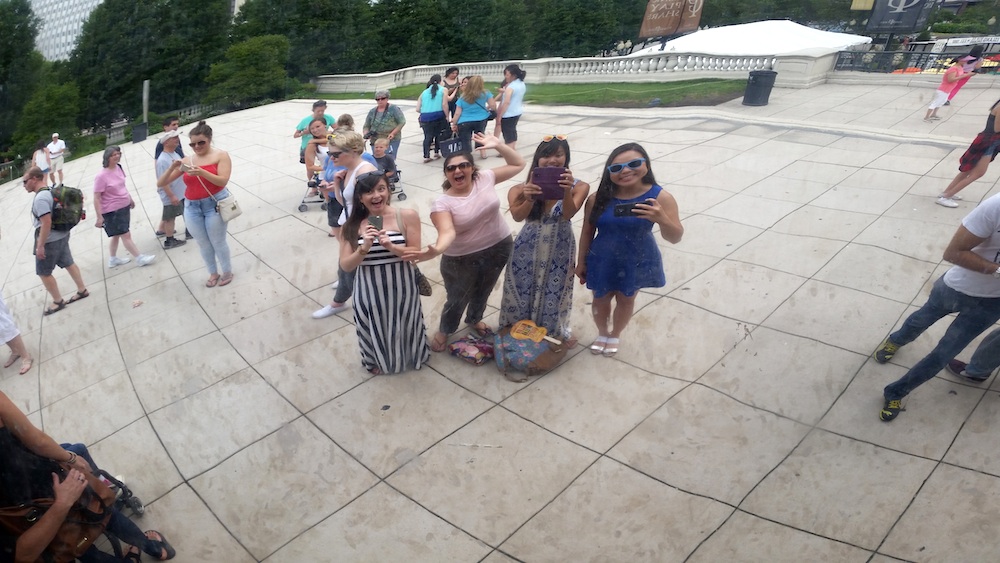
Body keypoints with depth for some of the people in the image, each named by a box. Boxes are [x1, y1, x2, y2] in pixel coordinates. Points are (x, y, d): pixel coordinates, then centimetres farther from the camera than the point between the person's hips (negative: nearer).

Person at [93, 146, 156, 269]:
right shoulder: (101, 176, -23)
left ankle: (112, 259, 35)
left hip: (124, 207, 8)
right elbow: (96, 198, -21)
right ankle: (140, 258, 9)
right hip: (112, 211, -8)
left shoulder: (118, 168, -1)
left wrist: (130, 199, 25)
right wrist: (99, 217, -22)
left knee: (116, 235, 20)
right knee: (126, 235, -1)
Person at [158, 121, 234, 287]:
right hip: (192, 207, 4)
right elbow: (160, 182, 5)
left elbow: (222, 181, -16)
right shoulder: (187, 161, 3)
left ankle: (227, 272, 25)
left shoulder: (221, 155, -5)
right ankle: (213, 273, 28)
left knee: (218, 242, 6)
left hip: (215, 204, -4)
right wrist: (172, 168, -13)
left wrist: (201, 172, -29)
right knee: (203, 244, 12)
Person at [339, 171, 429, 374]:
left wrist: (390, 247, -27)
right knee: (376, 330, 19)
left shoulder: (406, 216, -11)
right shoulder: (352, 225, -8)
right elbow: (346, 266, -8)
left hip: (401, 286, 0)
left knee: (404, 326, 19)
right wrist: (364, 248, -25)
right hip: (370, 289, 1)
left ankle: (409, 357, 50)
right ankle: (377, 361, 49)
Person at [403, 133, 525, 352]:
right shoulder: (442, 204, -19)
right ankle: (444, 331, 41)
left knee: (483, 292, 25)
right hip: (462, 260, -4)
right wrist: (436, 250, -55)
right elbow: (448, 232, -35)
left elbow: (518, 164, 2)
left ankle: (474, 319, 57)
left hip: (499, 248, 4)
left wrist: (498, 145, -8)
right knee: (457, 300, 11)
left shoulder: (485, 179, -8)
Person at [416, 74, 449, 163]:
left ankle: (426, 156, -1)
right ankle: (437, 152, 21)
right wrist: (447, 116, 1)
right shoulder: (443, 90, 8)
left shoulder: (424, 92, 17)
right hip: (439, 115, -2)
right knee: (438, 134, 16)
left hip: (425, 117, 2)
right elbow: (444, 104, -6)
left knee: (427, 136, 6)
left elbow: (418, 109, 12)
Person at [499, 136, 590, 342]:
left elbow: (568, 214, -24)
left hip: (560, 251, 0)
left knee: (553, 297, 9)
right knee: (522, 294, 12)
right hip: (528, 250, 1)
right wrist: (529, 199, -47)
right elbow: (517, 216, -25)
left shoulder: (579, 186, -11)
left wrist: (567, 191, -43)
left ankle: (552, 335, 37)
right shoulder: (526, 187, -10)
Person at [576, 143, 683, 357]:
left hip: (637, 262, -1)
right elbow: (587, 232, -3)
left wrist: (662, 220, -39)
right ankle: (602, 334, 48)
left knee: (626, 300, 20)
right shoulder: (598, 199, -16)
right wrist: (581, 262, 3)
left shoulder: (660, 197, -20)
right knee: (601, 299, 19)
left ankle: (615, 336, 47)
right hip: (602, 261, 1)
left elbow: (675, 238, -19)